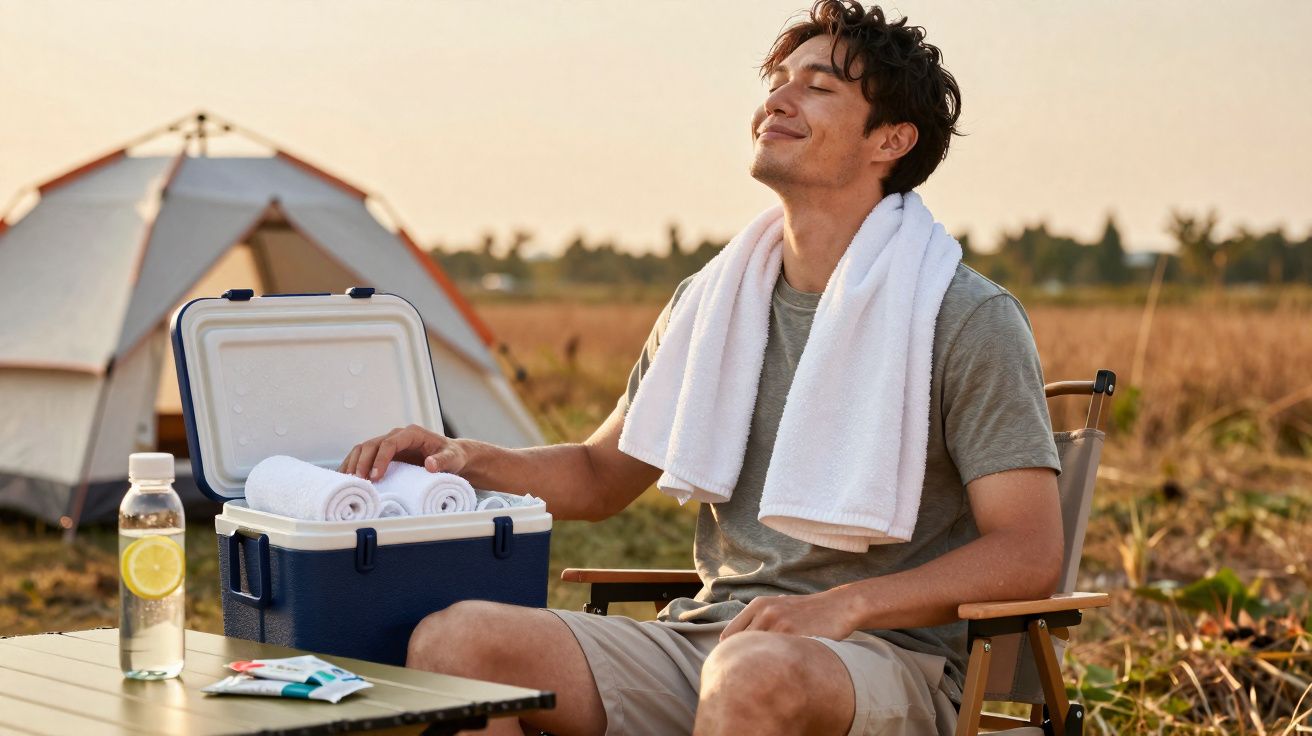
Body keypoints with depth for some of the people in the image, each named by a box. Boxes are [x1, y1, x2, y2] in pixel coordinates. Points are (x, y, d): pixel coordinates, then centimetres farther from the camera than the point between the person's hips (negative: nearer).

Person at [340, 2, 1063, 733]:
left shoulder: (969, 318, -2)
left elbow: (1028, 554, -8)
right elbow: (602, 477, 23)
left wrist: (843, 606, -22)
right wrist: (469, 458, 3)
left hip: (885, 659, -5)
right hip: (706, 639, 5)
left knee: (757, 673, -42)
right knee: (452, 638, -19)